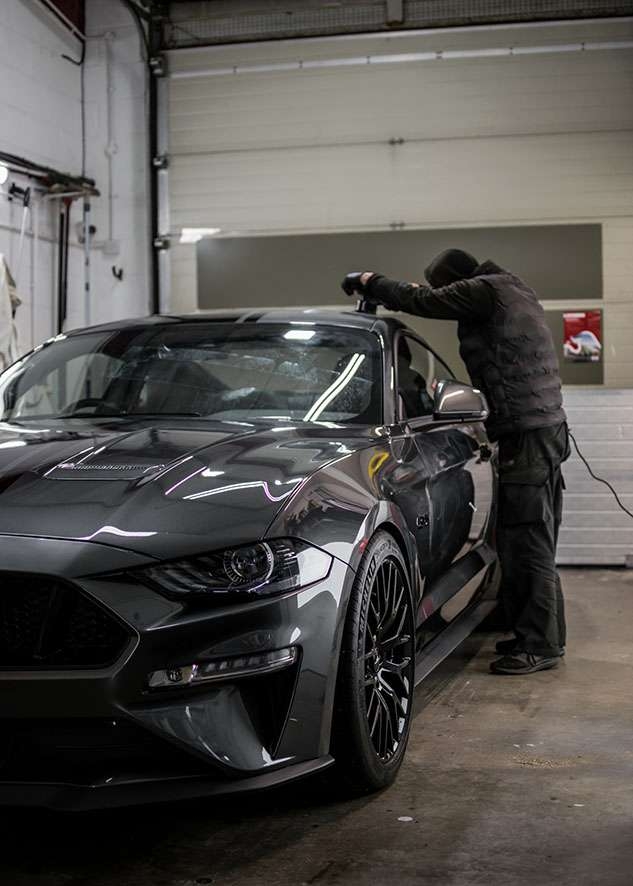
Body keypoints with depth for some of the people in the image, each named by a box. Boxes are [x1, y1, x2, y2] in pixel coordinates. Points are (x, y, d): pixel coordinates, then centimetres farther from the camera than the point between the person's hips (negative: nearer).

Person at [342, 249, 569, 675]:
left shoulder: (486, 290, -9)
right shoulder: (511, 289, 21)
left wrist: (370, 282, 4)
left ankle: (539, 645, -5)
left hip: (527, 433, -10)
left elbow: (424, 301, -9)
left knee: (527, 543, -8)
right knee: (533, 543, 14)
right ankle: (546, 636, 21)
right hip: (546, 428, 10)